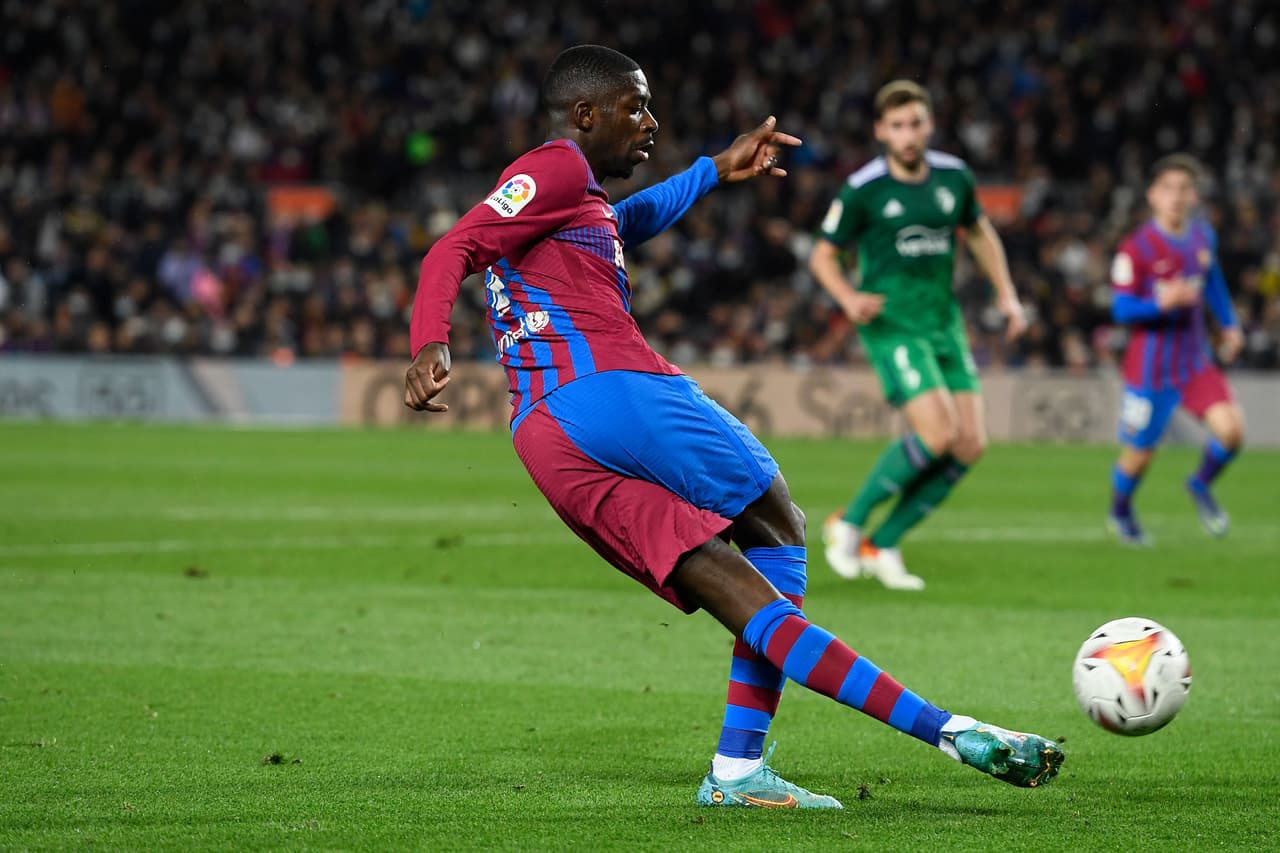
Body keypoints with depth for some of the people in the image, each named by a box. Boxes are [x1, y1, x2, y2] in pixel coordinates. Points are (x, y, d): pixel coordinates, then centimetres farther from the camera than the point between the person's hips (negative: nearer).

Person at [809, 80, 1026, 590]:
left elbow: (978, 231, 23)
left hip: (944, 323, 6)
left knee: (970, 444, -4)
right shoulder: (863, 190, -8)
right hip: (891, 324, -6)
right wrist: (849, 298, -19)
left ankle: (881, 546, 6)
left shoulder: (953, 176, 4)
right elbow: (823, 254, 0)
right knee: (936, 434, -21)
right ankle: (849, 524, -2)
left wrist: (1006, 293, 14)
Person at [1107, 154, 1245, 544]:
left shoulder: (1203, 235, 2)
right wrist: (1161, 302, -31)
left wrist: (1230, 324, 23)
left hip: (1196, 360, 4)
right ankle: (1120, 512, 36)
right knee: (1139, 453, 4)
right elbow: (1121, 309, -15)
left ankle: (1201, 486, 18)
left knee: (1231, 430, -13)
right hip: (1151, 363, -4)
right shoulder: (1137, 248, -15)